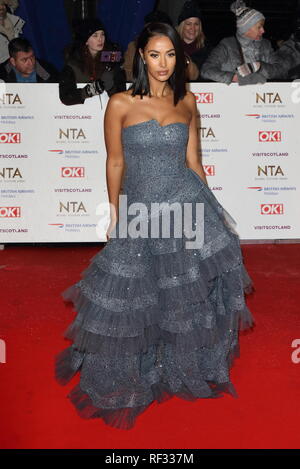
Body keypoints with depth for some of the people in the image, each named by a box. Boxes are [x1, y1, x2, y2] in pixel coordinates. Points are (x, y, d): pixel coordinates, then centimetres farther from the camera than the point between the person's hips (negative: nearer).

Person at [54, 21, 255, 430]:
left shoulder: (188, 102, 5)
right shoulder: (120, 104, -4)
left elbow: (193, 161, 9)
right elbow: (115, 163, 1)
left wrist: (211, 208, 11)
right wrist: (115, 216, 5)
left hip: (187, 205, 2)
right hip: (140, 211, -2)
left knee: (190, 294, 7)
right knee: (133, 299, 8)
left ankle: (188, 364, 34)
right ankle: (129, 378, 34)